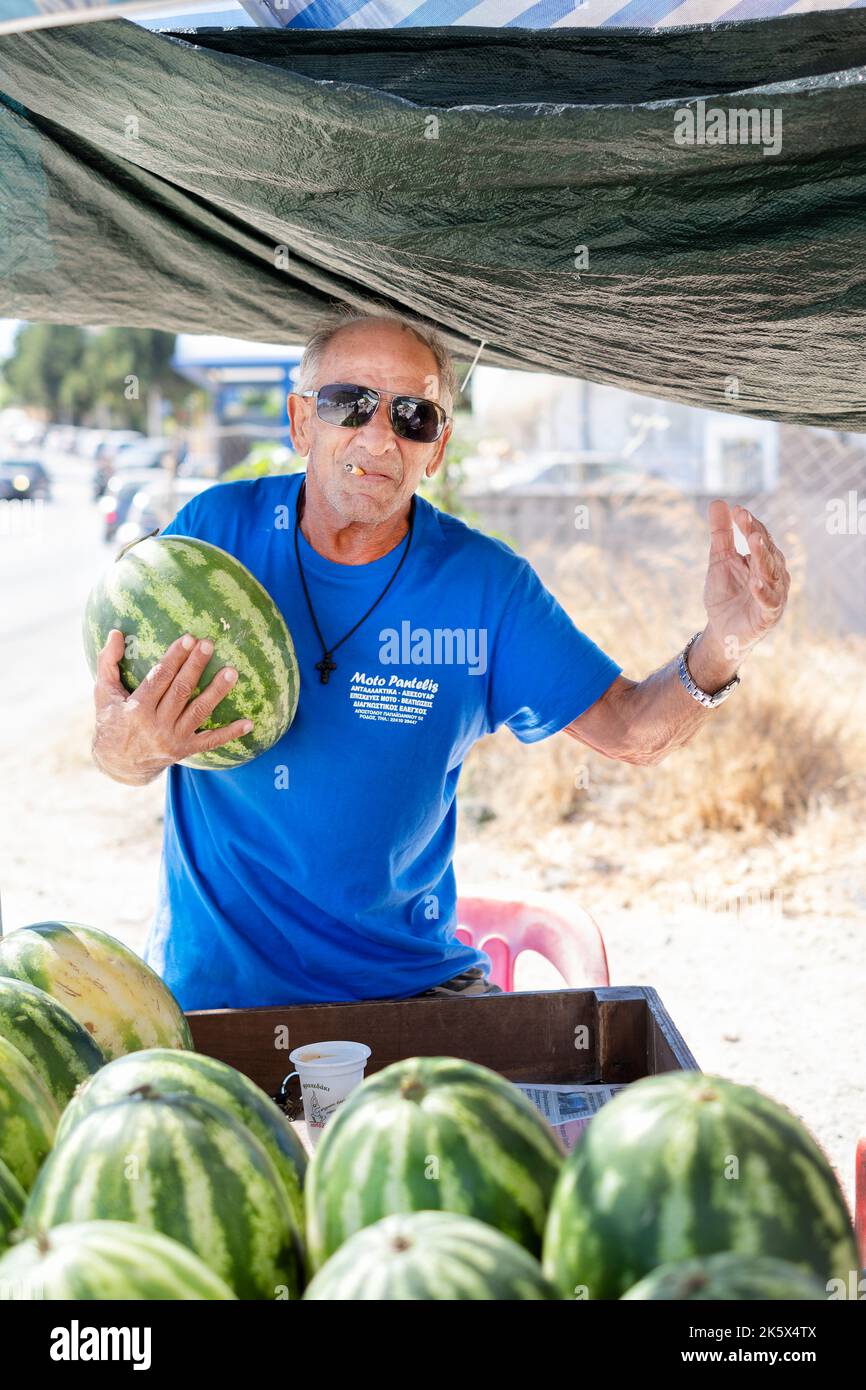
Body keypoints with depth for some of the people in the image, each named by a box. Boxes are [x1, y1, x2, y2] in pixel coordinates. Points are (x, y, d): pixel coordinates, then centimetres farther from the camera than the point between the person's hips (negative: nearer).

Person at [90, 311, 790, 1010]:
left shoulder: (484, 580, -4)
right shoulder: (216, 529, -7)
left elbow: (632, 731, -2)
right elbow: (119, 756, -4)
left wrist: (719, 648, -24)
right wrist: (129, 745, -30)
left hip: (409, 974, 2)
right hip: (214, 976, -1)